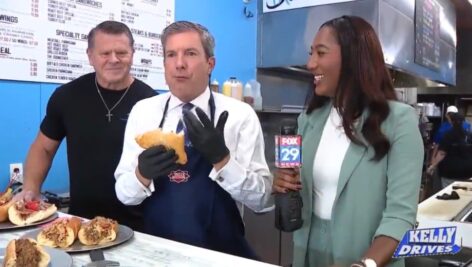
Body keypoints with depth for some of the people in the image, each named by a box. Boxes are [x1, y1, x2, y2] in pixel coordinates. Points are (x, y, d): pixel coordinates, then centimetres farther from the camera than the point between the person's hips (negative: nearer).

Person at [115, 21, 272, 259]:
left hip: (220, 252, -1)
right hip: (157, 248, 2)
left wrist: (221, 158, -22)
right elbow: (123, 193, 1)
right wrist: (142, 174, -19)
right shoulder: (142, 112, 1)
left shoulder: (241, 115, -6)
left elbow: (261, 199, -8)